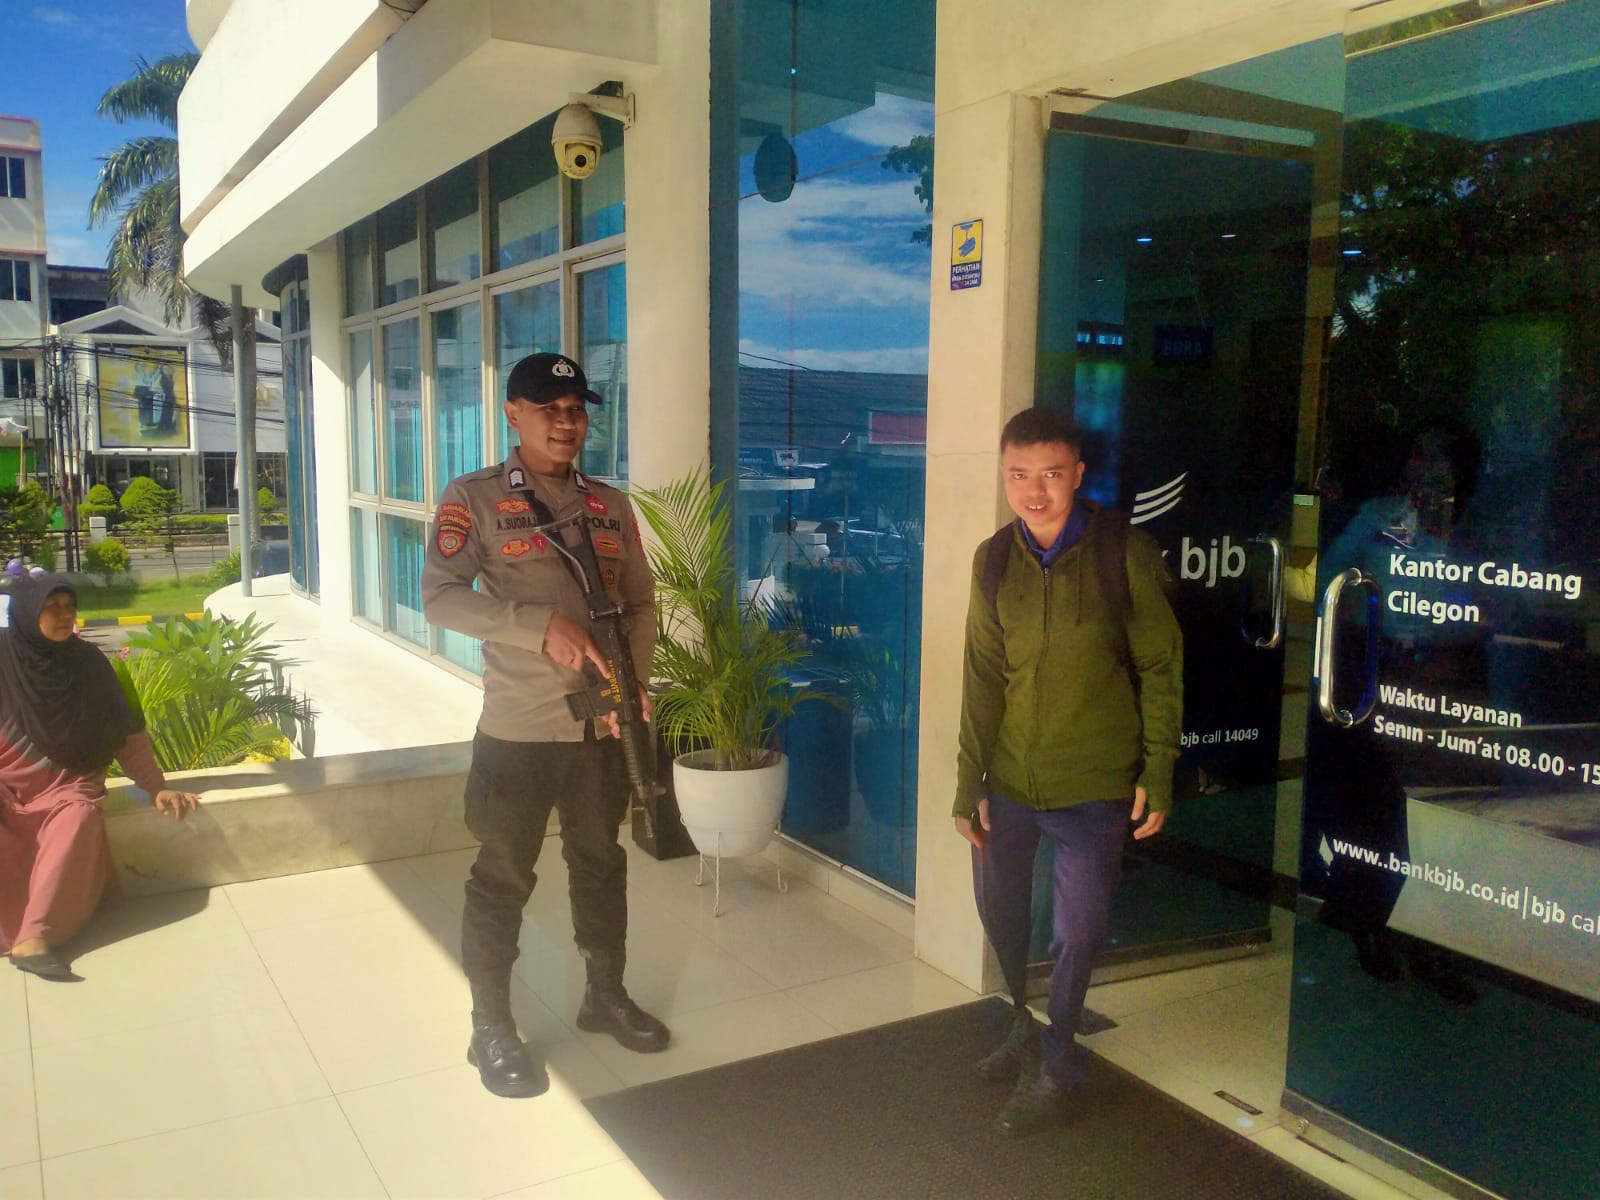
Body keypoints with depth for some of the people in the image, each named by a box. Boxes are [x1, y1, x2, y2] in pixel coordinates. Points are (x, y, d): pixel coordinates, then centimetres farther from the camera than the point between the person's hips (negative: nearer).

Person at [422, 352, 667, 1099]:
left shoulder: (610, 506, 9)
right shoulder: (473, 499, -5)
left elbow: (641, 603, 10)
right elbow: (440, 596, -15)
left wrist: (632, 679, -8)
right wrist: (543, 626, -24)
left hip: (604, 724, 5)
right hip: (518, 729, -4)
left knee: (601, 863, 18)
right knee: (504, 878, 7)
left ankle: (606, 996, 36)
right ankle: (491, 1029, 23)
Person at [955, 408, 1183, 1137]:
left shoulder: (1124, 554, -11)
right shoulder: (993, 560, -1)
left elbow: (1160, 669, -5)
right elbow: (982, 678, 2)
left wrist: (1157, 774, -7)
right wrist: (968, 782, 2)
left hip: (1093, 784, -4)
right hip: (1007, 778, 4)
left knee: (1078, 932, 2)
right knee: (999, 909, 17)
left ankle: (1054, 1067, 27)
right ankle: (1024, 1027, 43)